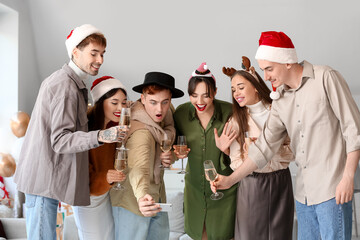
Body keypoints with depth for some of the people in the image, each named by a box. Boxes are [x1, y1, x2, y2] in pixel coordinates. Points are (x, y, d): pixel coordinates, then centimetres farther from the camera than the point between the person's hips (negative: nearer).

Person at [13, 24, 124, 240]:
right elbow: (60, 140, -23)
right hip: (44, 179, -11)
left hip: (45, 176, 11)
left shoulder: (62, 80, 16)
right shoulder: (65, 86, -18)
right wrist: (100, 137, -36)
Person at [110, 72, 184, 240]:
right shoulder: (140, 132, -30)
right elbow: (138, 167, -46)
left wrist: (168, 157, -13)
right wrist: (142, 196, -65)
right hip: (132, 202, -8)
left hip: (156, 197, 8)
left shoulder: (164, 117, -6)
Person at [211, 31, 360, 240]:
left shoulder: (326, 78, -4)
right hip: (304, 192, 6)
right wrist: (230, 180, 4)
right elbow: (264, 146, 9)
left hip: (332, 188, -6)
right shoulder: (281, 103, 12)